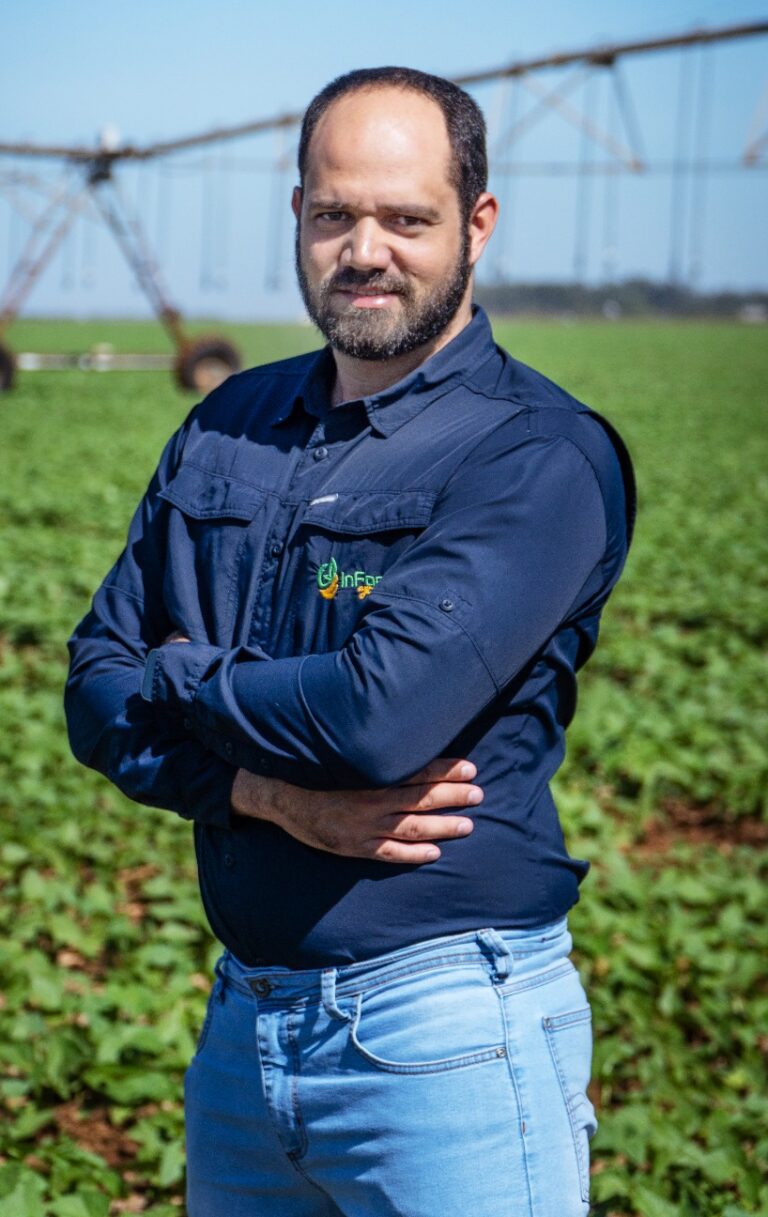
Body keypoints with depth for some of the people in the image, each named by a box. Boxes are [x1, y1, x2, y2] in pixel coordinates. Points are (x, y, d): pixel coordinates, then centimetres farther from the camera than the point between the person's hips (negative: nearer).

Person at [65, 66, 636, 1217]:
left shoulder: (541, 457, -13)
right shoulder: (226, 430, 8)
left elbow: (381, 713, -24)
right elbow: (97, 689, 5)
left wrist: (180, 676, -6)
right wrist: (269, 791, -14)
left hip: (449, 1034, -6)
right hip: (244, 1020, 6)